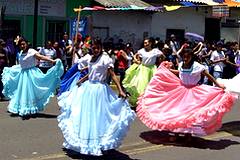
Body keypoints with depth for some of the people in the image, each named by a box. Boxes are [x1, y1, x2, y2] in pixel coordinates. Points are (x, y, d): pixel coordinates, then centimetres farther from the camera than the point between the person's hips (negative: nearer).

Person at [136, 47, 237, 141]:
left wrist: (218, 85, -17)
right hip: (181, 90, 5)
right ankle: (175, 132, 14)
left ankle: (188, 133, 16)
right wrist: (168, 69, 23)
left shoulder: (197, 66, -17)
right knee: (177, 110, 3)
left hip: (193, 92, -4)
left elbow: (208, 76, -13)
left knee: (190, 112, -1)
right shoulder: (181, 65, -1)